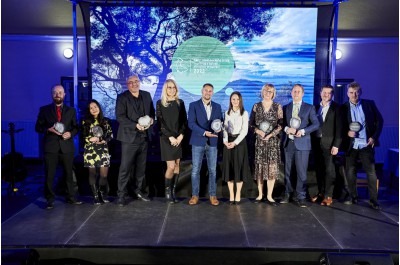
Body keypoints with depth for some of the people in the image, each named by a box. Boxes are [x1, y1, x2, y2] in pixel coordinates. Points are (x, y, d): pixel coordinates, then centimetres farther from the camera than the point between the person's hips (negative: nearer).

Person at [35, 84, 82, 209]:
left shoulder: (71, 110, 11)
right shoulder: (44, 109, 6)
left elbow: (76, 127, 11)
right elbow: (38, 127, 6)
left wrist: (70, 133, -9)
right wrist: (49, 129, -13)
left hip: (67, 146, 1)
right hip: (51, 146, -1)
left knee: (69, 174, 9)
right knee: (49, 175, 2)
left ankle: (71, 197, 21)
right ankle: (50, 200, 15)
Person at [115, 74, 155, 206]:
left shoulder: (147, 95, 10)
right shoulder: (122, 97, -5)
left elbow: (152, 111, 17)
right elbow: (120, 117, -13)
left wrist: (151, 119, -6)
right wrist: (136, 125, -22)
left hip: (144, 136, 5)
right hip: (129, 136, -5)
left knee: (141, 166, 14)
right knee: (125, 167, -3)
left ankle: (139, 190, 27)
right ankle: (121, 194, 5)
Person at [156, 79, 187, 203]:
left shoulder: (180, 103, 8)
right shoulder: (160, 103, 0)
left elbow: (184, 121, 6)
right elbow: (160, 122, -5)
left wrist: (181, 136, -7)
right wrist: (171, 137, -11)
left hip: (179, 138, 3)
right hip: (166, 138, -3)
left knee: (177, 165, 4)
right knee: (171, 166, -9)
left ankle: (174, 191, 14)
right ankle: (167, 190, 11)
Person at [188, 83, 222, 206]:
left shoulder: (217, 106, 11)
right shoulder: (194, 105, 0)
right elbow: (191, 123, -9)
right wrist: (204, 133, -20)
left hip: (212, 142, 3)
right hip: (198, 142, -2)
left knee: (212, 170, 6)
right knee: (196, 170, 2)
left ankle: (212, 195, 16)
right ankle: (195, 195, 13)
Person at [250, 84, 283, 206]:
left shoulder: (277, 107, 4)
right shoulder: (256, 106, 8)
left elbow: (281, 124, -1)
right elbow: (251, 123, 7)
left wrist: (270, 134, -13)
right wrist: (258, 131, -11)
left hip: (273, 141, -1)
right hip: (259, 141, 1)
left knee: (272, 167, -3)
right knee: (259, 167, 2)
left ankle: (269, 196, 4)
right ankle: (260, 194, 14)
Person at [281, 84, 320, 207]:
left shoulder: (309, 108, 6)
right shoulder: (286, 107, 13)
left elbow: (316, 124, 0)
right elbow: (281, 123, 10)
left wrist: (303, 131, -14)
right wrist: (286, 128, -12)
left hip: (302, 143, -2)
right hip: (288, 143, 3)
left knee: (302, 171, -4)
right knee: (287, 171, 7)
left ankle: (300, 197, 5)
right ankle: (288, 194, 19)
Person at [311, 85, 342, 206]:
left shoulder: (336, 108, -2)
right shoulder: (316, 107, 12)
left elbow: (338, 128, -7)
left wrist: (336, 145, -13)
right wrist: (312, 142, 4)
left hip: (328, 143, -4)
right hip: (316, 142, 4)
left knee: (329, 170, -1)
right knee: (319, 169, 10)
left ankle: (328, 196, 6)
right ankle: (321, 192, 21)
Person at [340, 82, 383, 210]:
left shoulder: (369, 104, 3)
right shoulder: (343, 108, 1)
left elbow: (379, 120, 5)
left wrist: (374, 137, -4)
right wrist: (347, 132, -15)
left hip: (367, 144, 0)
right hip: (351, 145, 1)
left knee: (371, 172, 1)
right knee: (350, 171, 8)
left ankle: (373, 199, 10)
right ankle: (352, 196, 23)